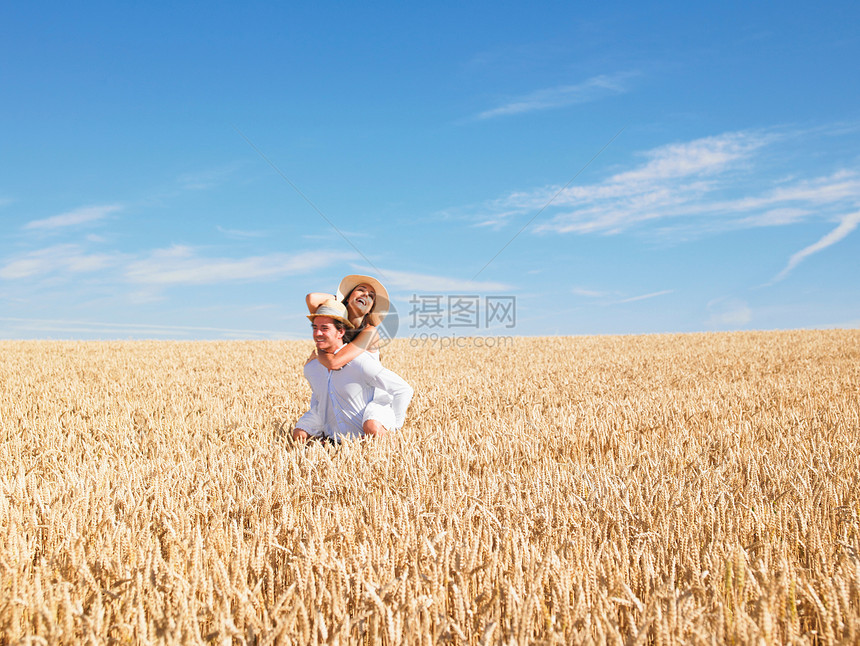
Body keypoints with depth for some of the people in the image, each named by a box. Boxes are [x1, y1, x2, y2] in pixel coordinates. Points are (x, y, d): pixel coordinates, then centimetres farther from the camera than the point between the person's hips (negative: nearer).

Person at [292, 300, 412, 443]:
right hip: (332, 441, 8)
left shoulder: (359, 361, -16)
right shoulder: (310, 368, 7)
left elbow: (403, 390, -11)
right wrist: (302, 427, 6)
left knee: (372, 427, -39)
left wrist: (390, 425, -12)